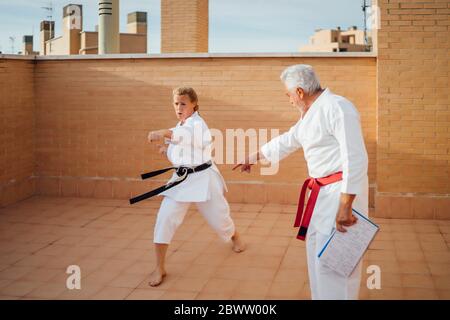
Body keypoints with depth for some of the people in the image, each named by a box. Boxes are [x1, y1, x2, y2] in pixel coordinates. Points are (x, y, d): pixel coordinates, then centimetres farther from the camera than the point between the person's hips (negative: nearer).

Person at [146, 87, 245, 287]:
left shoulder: (198, 123, -14)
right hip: (181, 178, 6)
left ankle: (235, 237, 50)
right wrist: (167, 150, -4)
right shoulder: (180, 127, 10)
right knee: (165, 218, -10)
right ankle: (160, 268, -3)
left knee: (218, 216, 12)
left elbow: (190, 135, -39)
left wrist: (164, 133, -51)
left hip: (203, 178, -5)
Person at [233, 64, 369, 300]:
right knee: (316, 252, 19)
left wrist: (345, 207, -25)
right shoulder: (311, 114, 13)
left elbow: (356, 159, -23)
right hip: (323, 192, 10)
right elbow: (286, 141, 29)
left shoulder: (337, 108, -18)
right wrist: (251, 158, 38)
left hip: (342, 192, -10)